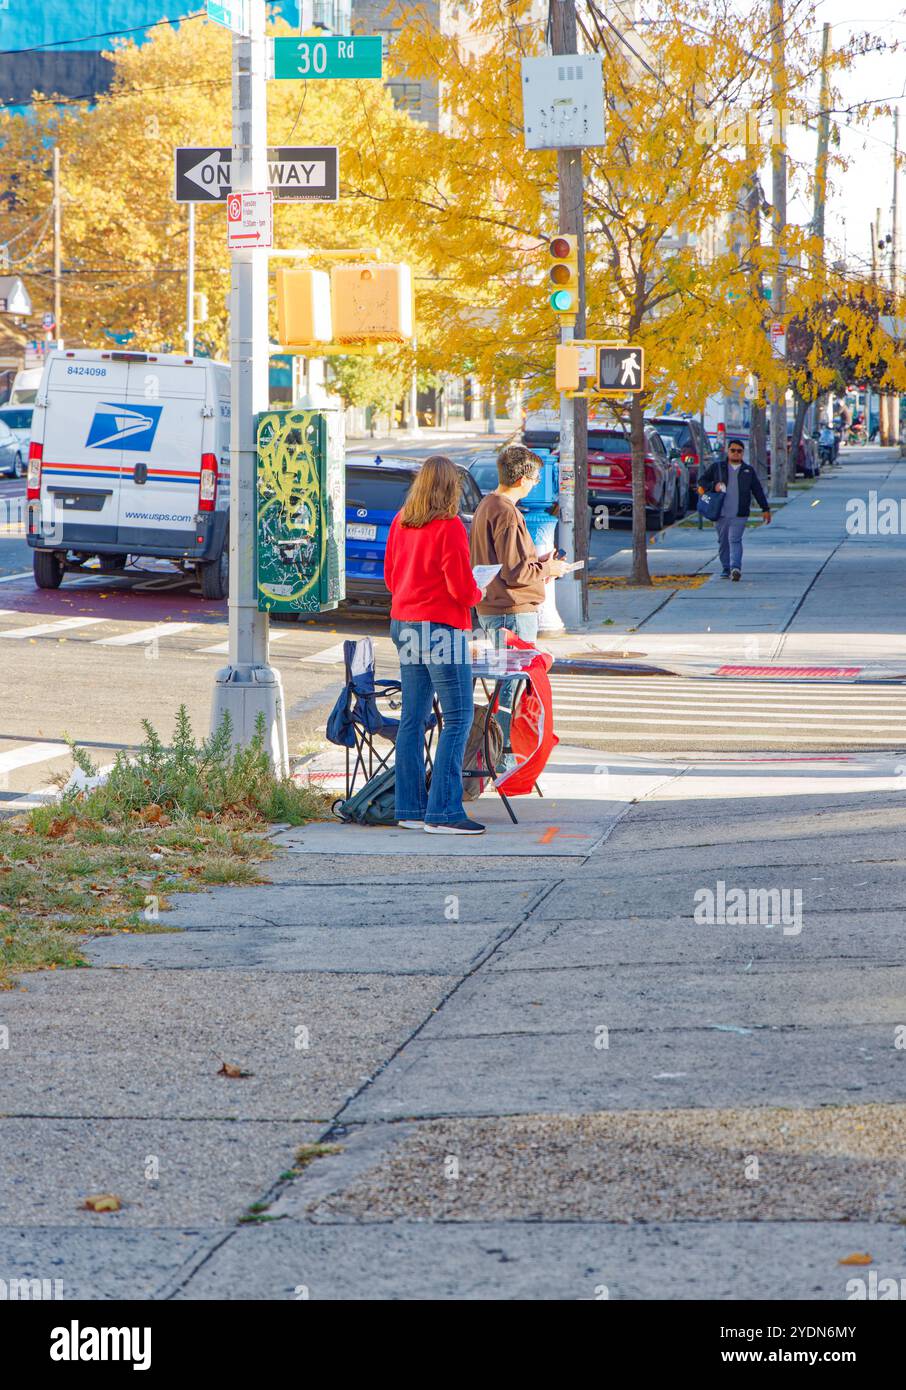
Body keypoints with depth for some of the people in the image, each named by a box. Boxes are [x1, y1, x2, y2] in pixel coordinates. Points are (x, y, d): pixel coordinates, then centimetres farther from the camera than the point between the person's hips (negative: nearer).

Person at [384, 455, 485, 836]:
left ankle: (410, 809, 14)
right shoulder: (449, 527, -15)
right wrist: (477, 593, 6)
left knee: (412, 717, 12)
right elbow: (462, 587, -14)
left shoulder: (400, 522, 7)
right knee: (458, 718, -5)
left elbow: (389, 574, 15)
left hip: (404, 624, 8)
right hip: (441, 626, -8)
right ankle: (443, 812, -11)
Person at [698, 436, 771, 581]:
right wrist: (713, 486, -7)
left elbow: (758, 490, 15)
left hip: (739, 514, -2)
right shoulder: (716, 467, 10)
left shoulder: (749, 470, 12)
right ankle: (726, 569, 18)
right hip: (721, 513, 2)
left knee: (735, 540, -16)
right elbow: (702, 480, 13)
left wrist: (765, 509, 12)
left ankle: (736, 568, -25)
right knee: (723, 542, 7)